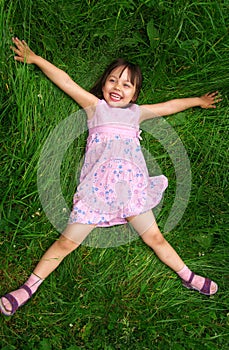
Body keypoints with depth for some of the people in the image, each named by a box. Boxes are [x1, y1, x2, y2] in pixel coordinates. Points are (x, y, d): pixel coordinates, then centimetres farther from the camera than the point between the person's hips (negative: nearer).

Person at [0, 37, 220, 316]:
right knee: (66, 243, -1)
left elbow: (170, 106, 31)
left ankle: (188, 277, 28)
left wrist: (198, 101, 41)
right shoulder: (96, 107, 12)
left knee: (155, 238, 9)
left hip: (132, 187, 2)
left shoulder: (137, 112, 19)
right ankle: (29, 287, 13)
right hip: (97, 189, -2)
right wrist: (34, 58, 8)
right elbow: (65, 81, 9)